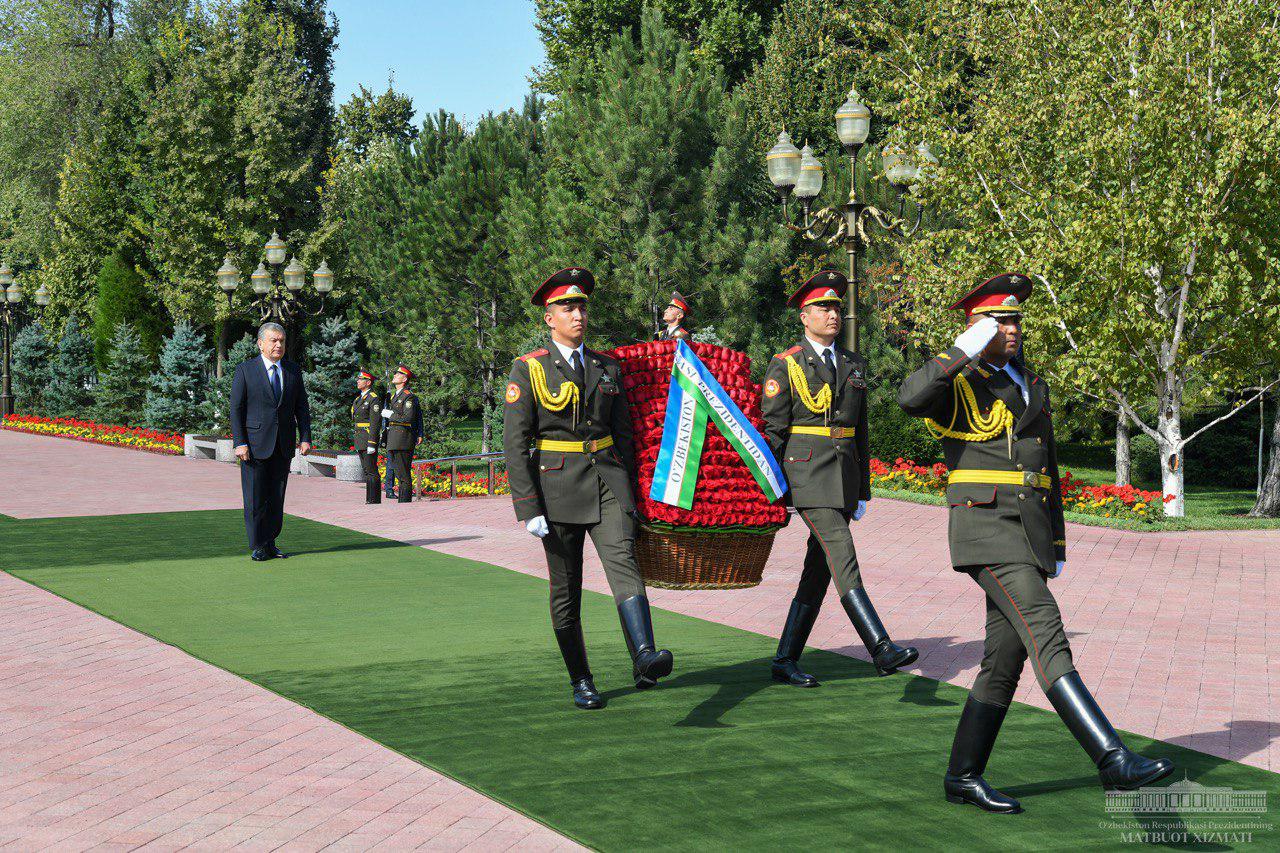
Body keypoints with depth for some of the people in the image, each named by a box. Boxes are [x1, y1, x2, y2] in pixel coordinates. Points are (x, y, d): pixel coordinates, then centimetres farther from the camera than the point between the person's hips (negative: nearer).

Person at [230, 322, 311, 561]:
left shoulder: (293, 371, 10)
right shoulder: (245, 370, -2)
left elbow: (301, 407, 11)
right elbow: (236, 409, -4)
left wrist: (305, 438, 0)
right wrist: (239, 443, -12)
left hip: (283, 445, 4)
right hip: (255, 444, -4)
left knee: (277, 497, 6)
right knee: (255, 499, -1)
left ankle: (270, 543, 15)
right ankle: (258, 546, 7)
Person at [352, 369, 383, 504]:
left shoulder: (373, 399, -11)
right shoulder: (359, 399, 18)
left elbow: (375, 423, -17)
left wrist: (372, 444, -22)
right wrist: (357, 442, 21)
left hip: (369, 437, -10)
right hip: (359, 438, 10)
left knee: (371, 470, -9)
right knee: (366, 470, 10)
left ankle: (374, 500, -8)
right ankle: (370, 500, 13)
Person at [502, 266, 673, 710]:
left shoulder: (607, 368, 11)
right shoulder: (528, 369, -2)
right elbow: (515, 441, -7)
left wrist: (628, 494, 14)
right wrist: (529, 508, -13)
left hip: (606, 480, 2)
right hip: (557, 486, -2)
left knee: (623, 560, -20)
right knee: (565, 589, 5)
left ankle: (644, 658, -37)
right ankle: (581, 682, 18)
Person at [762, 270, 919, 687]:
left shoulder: (854, 364, 17)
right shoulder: (784, 365, -1)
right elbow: (773, 429, -3)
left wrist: (863, 489, 18)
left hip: (843, 475, 6)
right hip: (805, 471, -6)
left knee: (819, 569, 6)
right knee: (842, 556, -17)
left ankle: (786, 660, 14)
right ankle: (881, 649, -25)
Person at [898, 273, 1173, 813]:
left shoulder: (1033, 387, 20)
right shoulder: (957, 384, -1)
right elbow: (910, 398, -26)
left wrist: (1057, 546, 20)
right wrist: (966, 349, -18)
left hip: (1030, 536, 8)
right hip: (985, 529, -8)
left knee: (1006, 658, 6)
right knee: (1045, 635, -19)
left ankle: (963, 777, 14)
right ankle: (1113, 760, -27)